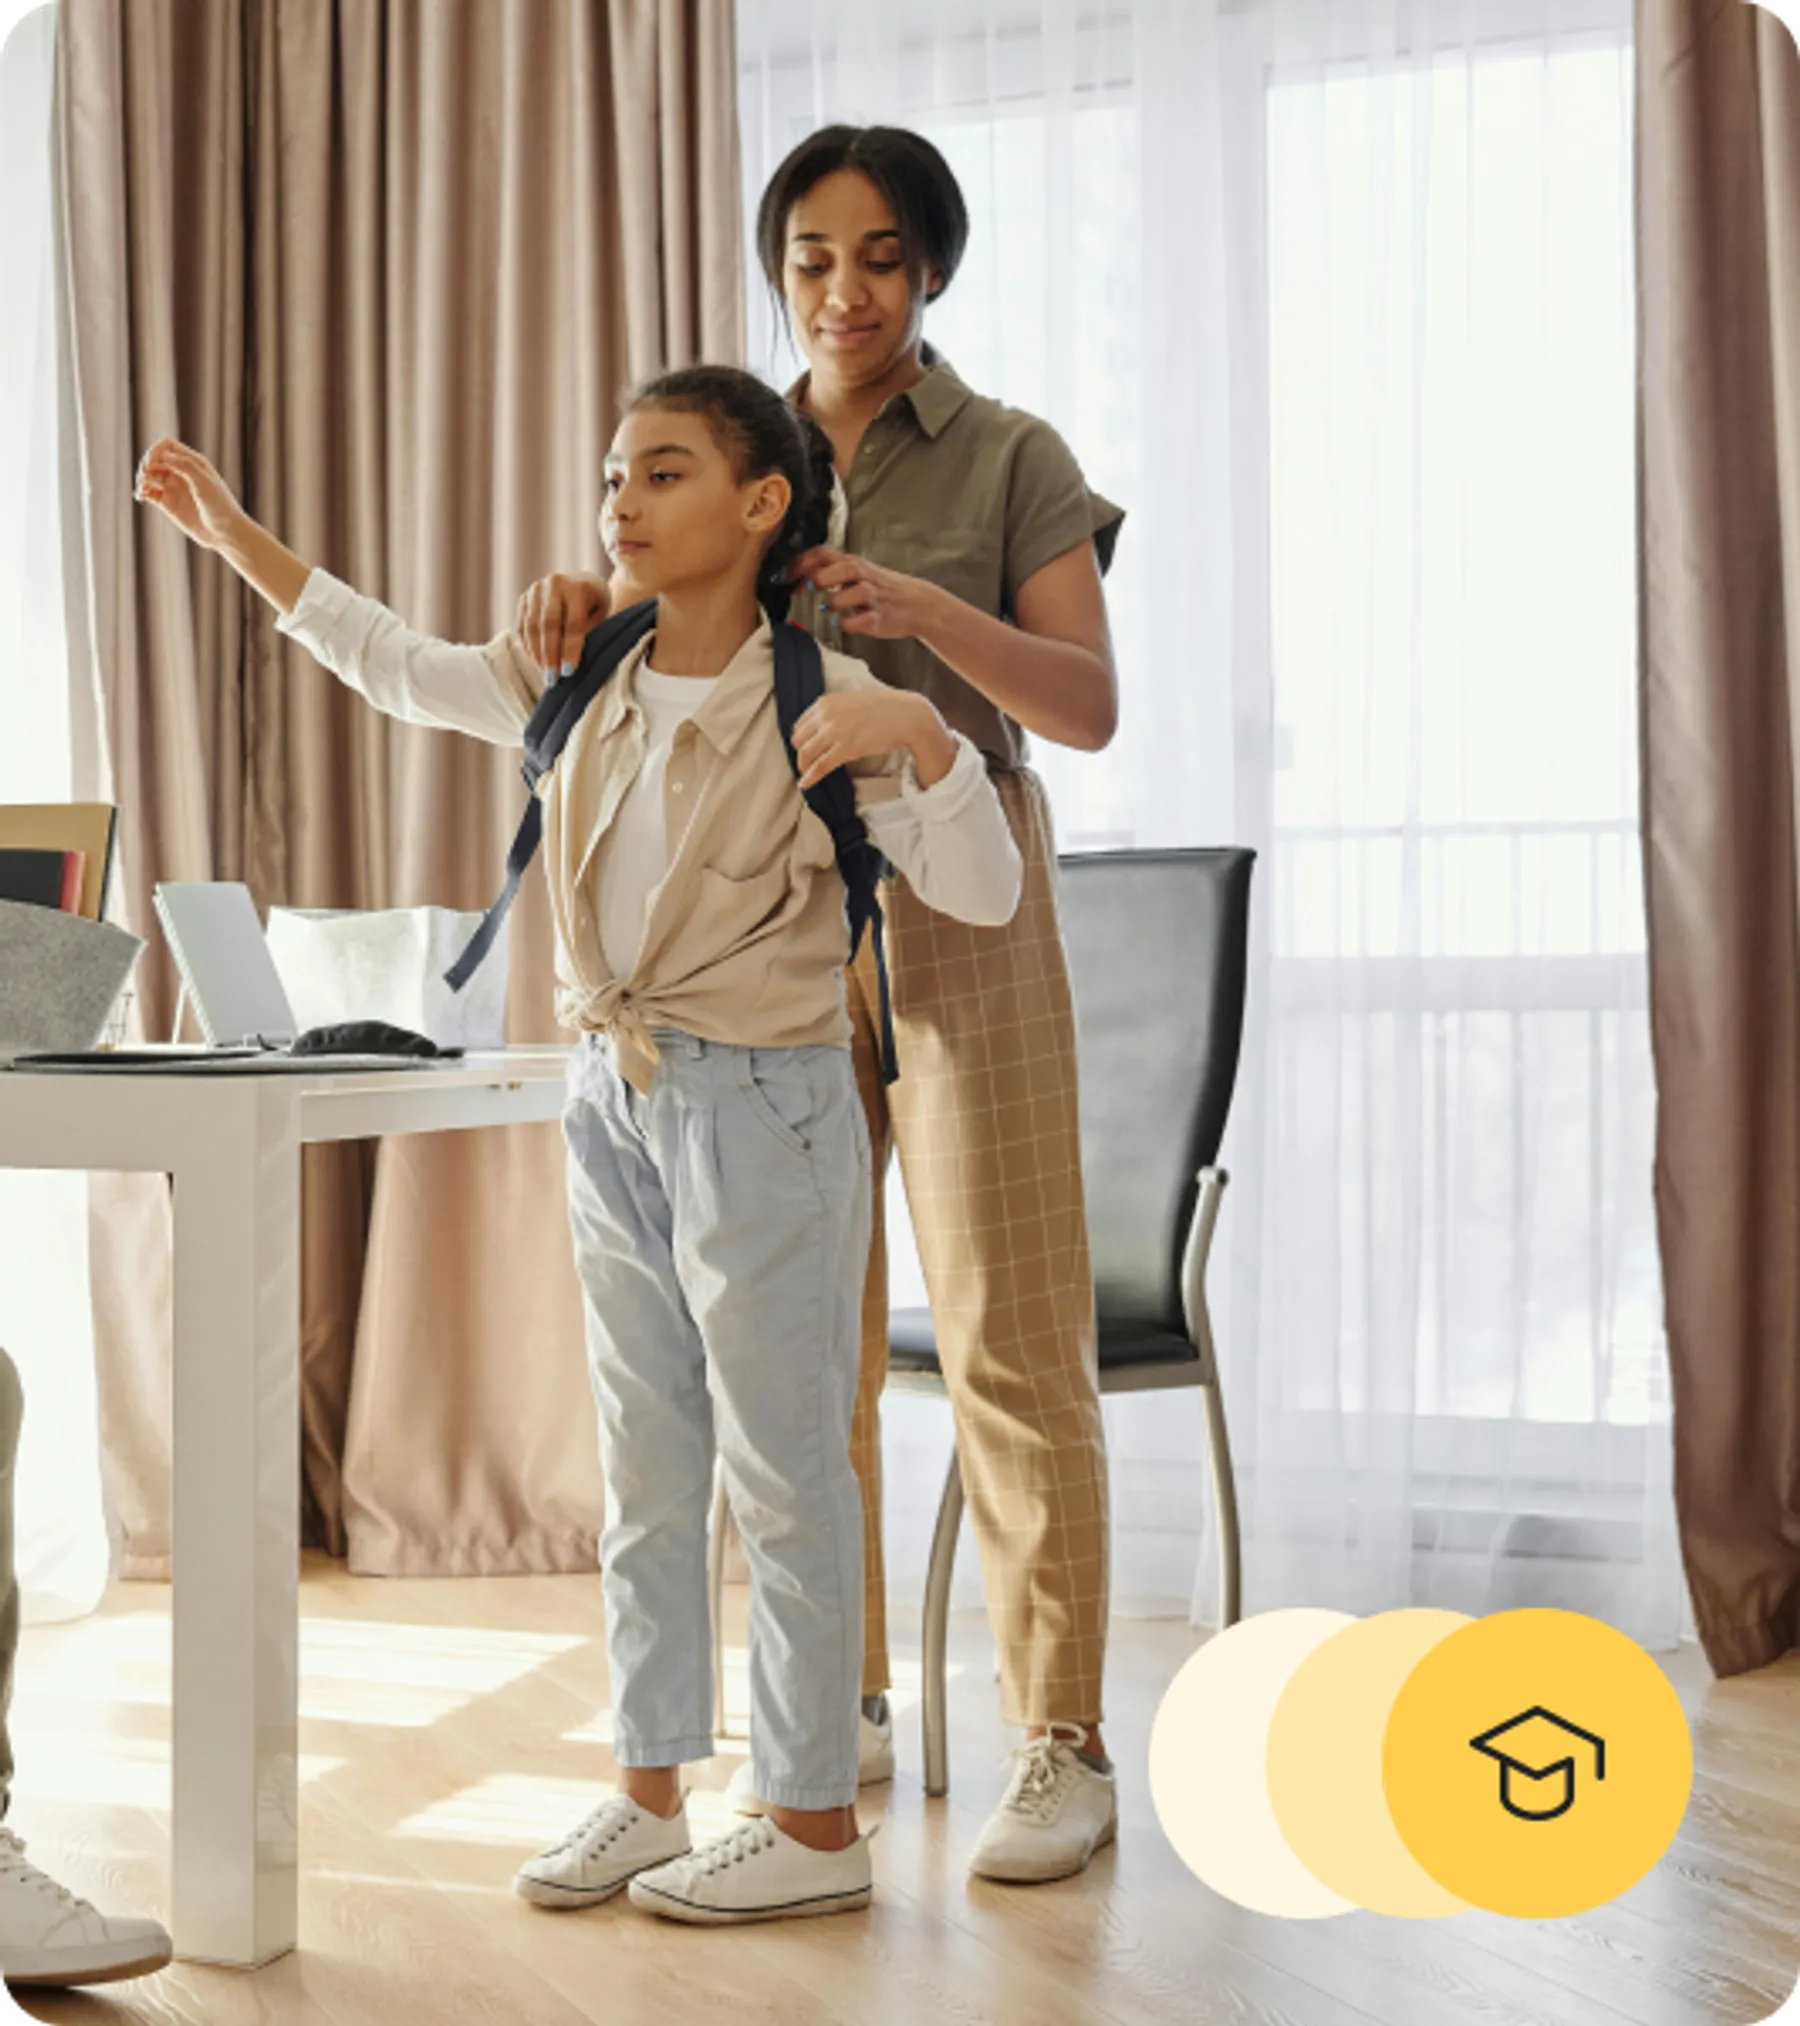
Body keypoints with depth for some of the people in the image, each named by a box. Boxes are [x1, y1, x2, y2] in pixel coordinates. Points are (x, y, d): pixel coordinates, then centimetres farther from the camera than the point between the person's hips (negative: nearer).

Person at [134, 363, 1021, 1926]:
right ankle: (648, 1795, 25)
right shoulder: (582, 686, 6)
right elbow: (397, 667, 18)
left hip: (763, 1106, -6)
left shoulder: (819, 706, -12)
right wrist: (233, 535, 17)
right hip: (616, 1098, 7)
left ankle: (816, 1824, 12)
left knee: (785, 1471, 1)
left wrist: (922, 735, -32)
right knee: (643, 1475, 13)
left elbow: (982, 892, -15)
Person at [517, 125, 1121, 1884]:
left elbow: (1090, 706, -7)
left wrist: (925, 609, -24)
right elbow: (638, 641, 9)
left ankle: (1062, 1744, 2)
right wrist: (567, 596, -15)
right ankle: (842, 1710, 20)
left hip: (957, 910, -3)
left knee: (1010, 1337, -6)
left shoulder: (1011, 460, 2)